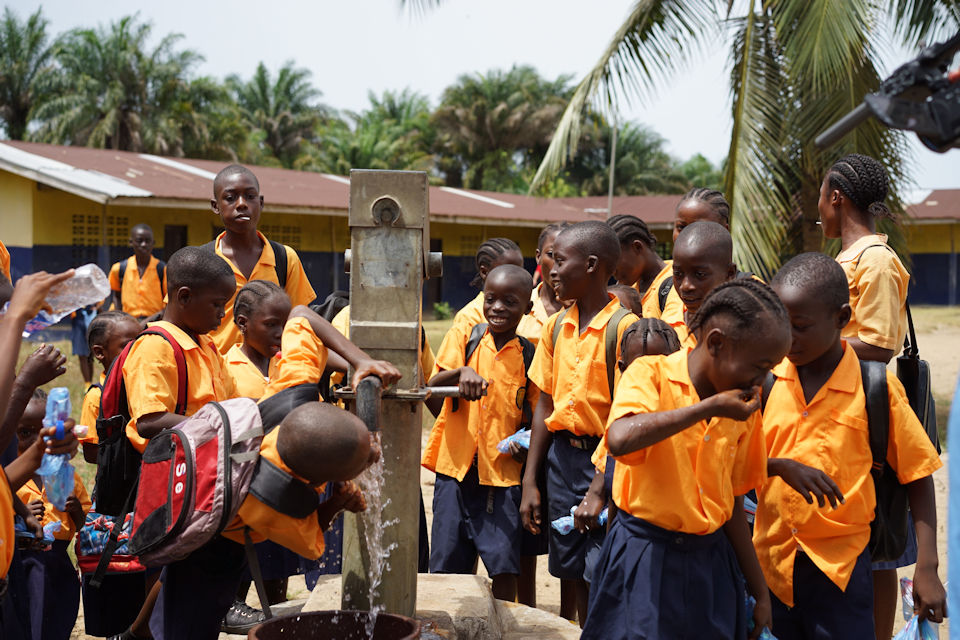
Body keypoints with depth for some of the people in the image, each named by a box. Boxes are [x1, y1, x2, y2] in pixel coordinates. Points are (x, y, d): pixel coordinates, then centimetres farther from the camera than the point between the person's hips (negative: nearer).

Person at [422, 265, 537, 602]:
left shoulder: (529, 356, 4)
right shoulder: (463, 337, 3)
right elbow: (430, 392, -11)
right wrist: (461, 372, -29)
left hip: (503, 474, 0)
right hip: (455, 465, 0)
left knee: (504, 562, -5)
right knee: (446, 562, 5)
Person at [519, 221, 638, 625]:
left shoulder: (624, 327, -12)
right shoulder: (557, 327, 8)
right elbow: (546, 405, 11)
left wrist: (599, 489, -19)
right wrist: (530, 482, 8)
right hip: (561, 456, 6)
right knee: (569, 576, 13)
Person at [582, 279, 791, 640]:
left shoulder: (744, 408, 4)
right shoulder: (651, 374, -12)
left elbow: (732, 502, 11)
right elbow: (620, 439, -34)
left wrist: (759, 590, 13)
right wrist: (709, 407, -27)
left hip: (711, 561, 5)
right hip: (646, 559, -5)